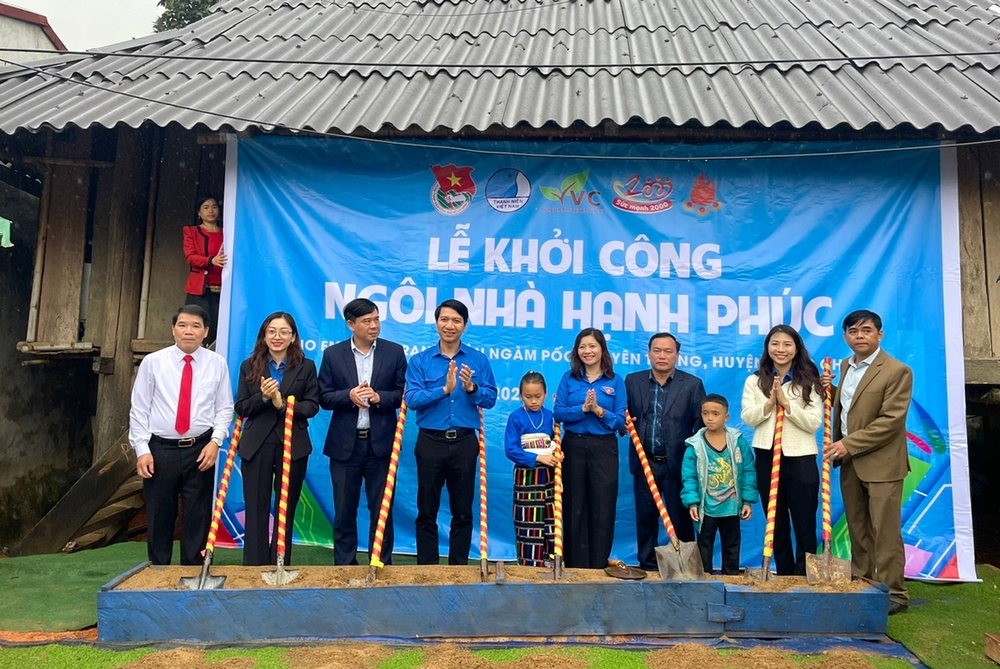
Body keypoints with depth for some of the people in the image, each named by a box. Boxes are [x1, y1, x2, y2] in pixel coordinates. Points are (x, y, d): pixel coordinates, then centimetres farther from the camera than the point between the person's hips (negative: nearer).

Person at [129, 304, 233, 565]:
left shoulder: (217, 363, 1)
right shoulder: (152, 362, -1)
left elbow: (225, 408, 3)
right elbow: (139, 409, 1)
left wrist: (215, 441, -10)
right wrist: (142, 450, -5)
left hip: (201, 450, 0)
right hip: (161, 449, 0)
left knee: (198, 516, 7)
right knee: (159, 516, 10)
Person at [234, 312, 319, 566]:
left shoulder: (306, 367, 3)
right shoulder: (249, 366, 6)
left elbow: (313, 406, -4)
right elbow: (241, 408, 2)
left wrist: (283, 404, -18)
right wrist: (263, 397, -16)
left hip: (293, 446, 0)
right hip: (256, 446, 1)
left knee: (286, 510, 10)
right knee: (256, 509, 4)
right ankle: (253, 565, 12)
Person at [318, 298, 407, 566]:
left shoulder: (394, 352, 2)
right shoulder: (333, 354, 3)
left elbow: (404, 394, 0)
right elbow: (324, 397, 1)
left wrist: (380, 397, -17)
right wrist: (349, 395, -17)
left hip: (381, 443, 0)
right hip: (344, 444, 1)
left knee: (382, 509, 7)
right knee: (344, 510, 9)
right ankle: (344, 565, 22)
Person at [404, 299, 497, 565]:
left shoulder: (478, 360, 4)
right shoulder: (419, 360, 1)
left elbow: (491, 398, -1)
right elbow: (411, 398, -11)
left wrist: (471, 388, -19)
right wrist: (444, 389, -22)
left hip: (465, 443, 1)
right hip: (430, 442, 0)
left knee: (463, 512, 10)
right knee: (427, 511, 8)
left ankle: (459, 568, 23)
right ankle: (426, 568, 21)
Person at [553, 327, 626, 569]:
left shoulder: (615, 381, 2)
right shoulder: (568, 378, 6)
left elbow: (620, 421, -3)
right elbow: (558, 413, -4)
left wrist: (599, 410, -18)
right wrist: (582, 408, -18)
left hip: (604, 448, -1)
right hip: (573, 447, 1)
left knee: (602, 509, 2)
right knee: (574, 508, 6)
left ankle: (599, 566, 13)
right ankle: (575, 565, 16)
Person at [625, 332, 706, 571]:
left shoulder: (693, 384, 0)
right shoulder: (632, 381, 6)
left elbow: (701, 426, -1)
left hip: (678, 464, -2)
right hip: (644, 463, 2)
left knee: (681, 521, 5)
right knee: (645, 519, 10)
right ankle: (647, 566, 22)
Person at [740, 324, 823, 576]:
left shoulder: (809, 382, 0)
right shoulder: (754, 381, 6)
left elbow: (814, 423, -9)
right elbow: (748, 418, -3)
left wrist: (786, 403, -16)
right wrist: (770, 402, -16)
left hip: (801, 459, -2)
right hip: (766, 458, 2)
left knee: (805, 525, 2)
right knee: (776, 524, 12)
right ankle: (784, 577, 24)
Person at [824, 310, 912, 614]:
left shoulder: (897, 371, -11)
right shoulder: (845, 366, 11)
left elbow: (891, 420, -17)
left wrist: (849, 444, -17)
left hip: (881, 463, -6)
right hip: (849, 461, 7)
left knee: (884, 532, -1)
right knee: (857, 529, 13)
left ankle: (893, 593, 10)